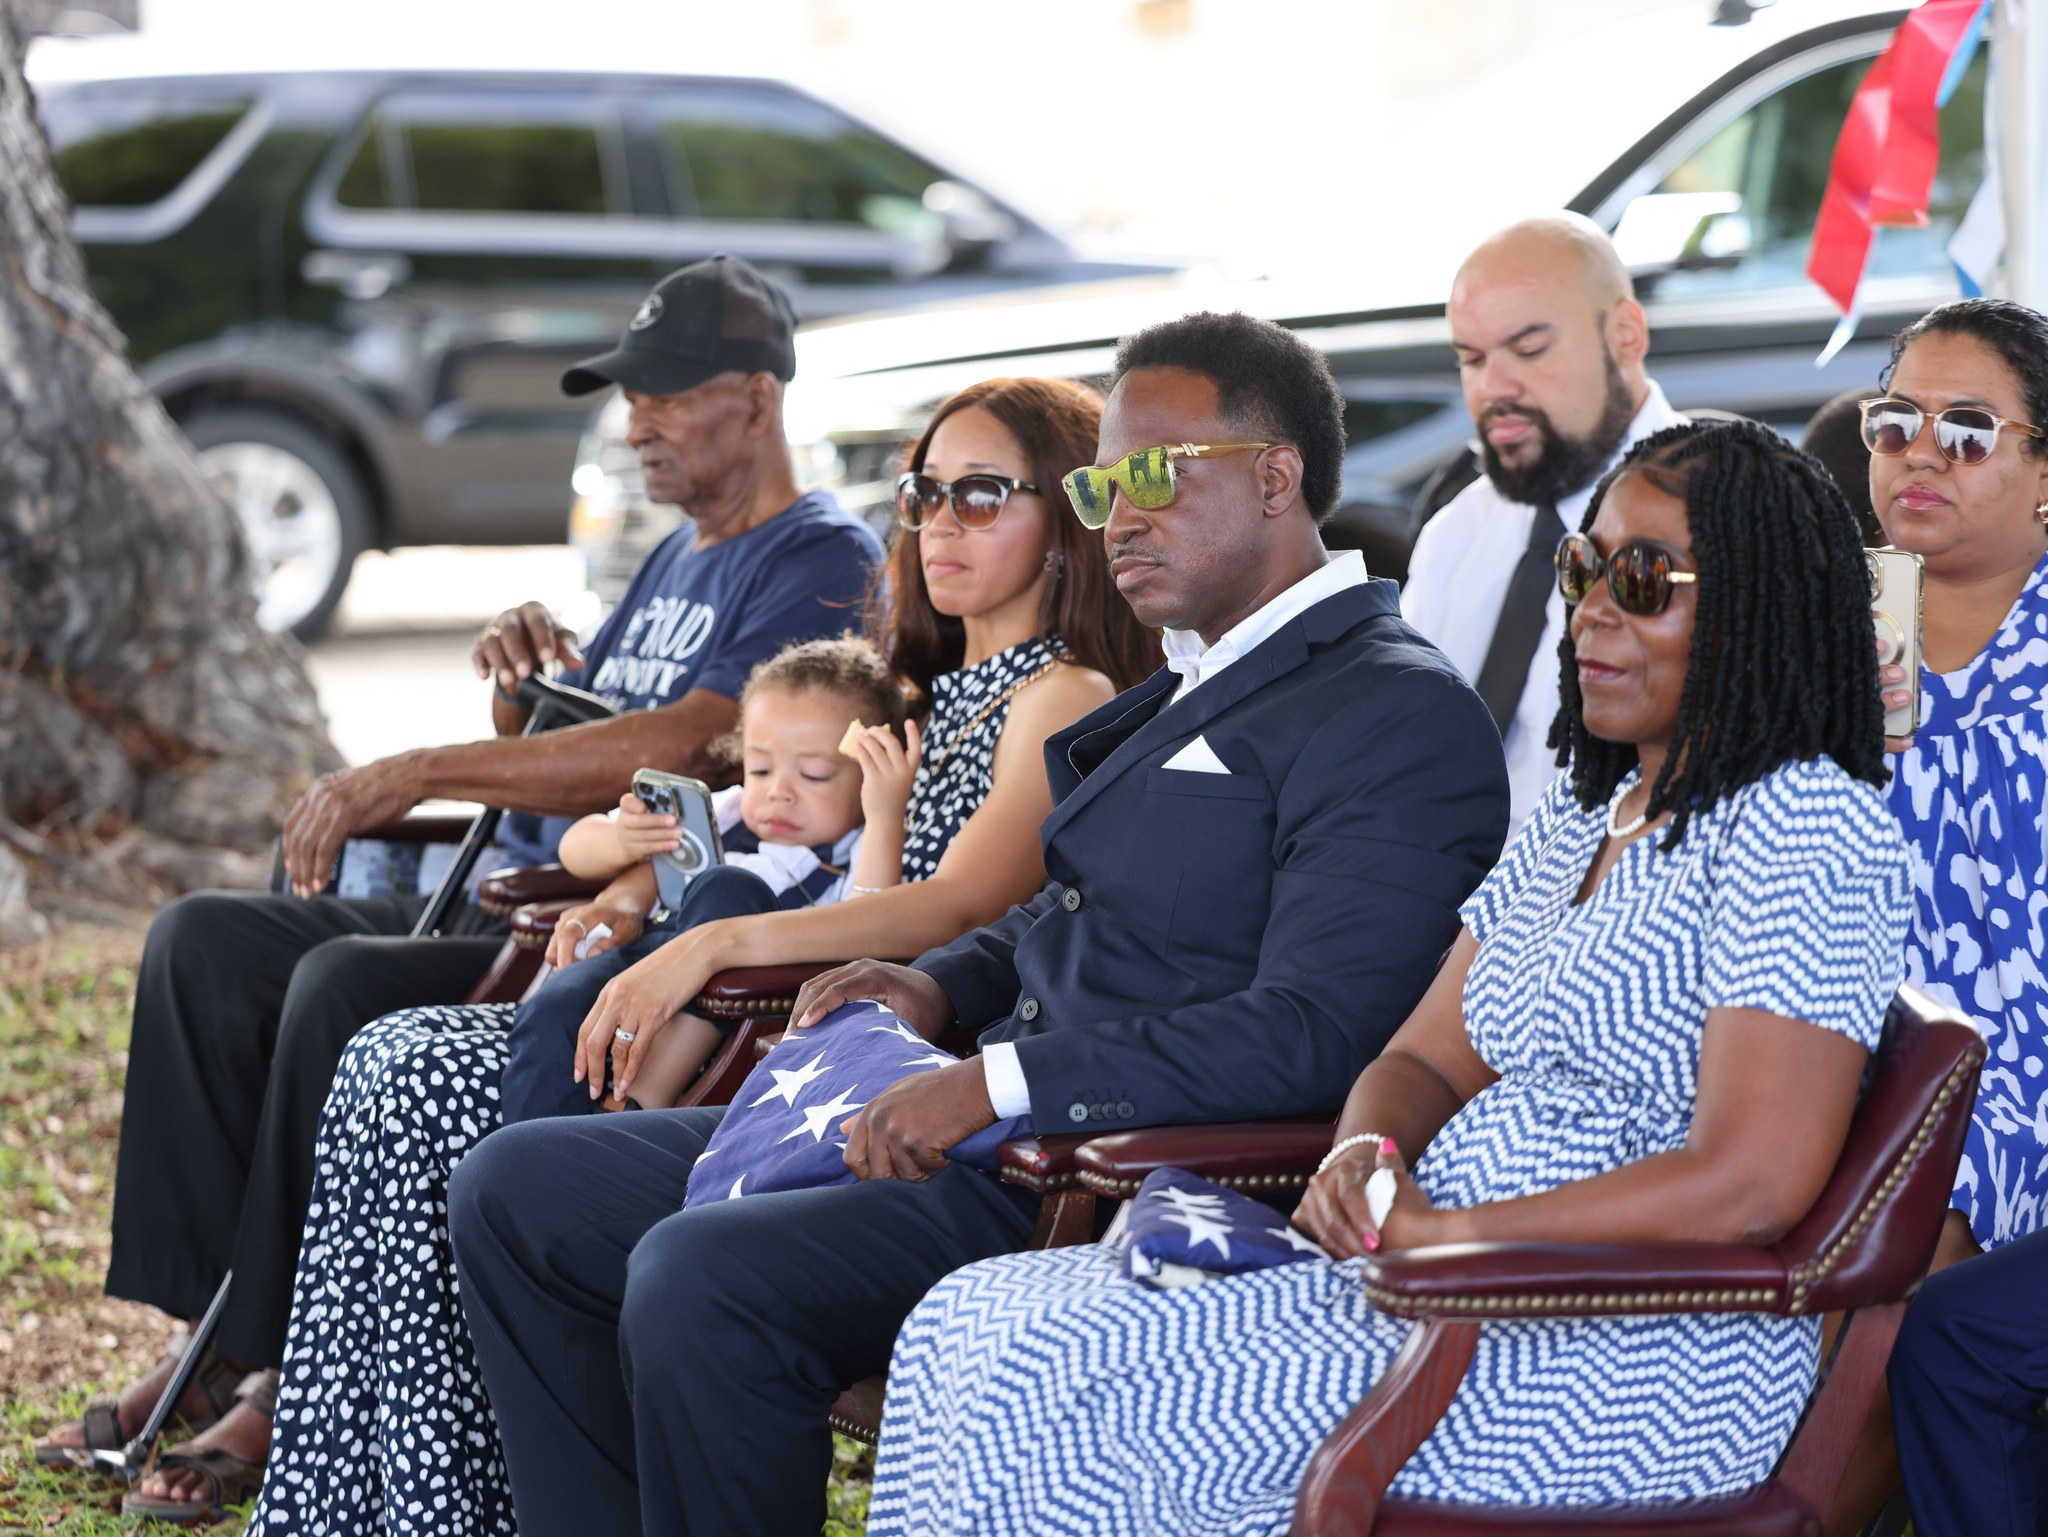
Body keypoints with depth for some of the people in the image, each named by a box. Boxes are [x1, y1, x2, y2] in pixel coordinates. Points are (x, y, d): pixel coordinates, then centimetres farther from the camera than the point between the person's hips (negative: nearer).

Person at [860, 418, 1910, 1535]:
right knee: (967, 1325, -4)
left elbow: (1749, 1187, -21)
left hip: (1637, 1359, -9)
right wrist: (1368, 1157, -7)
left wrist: (1435, 1230, -18)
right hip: (1453, 1294, 9)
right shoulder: (1582, 810, 18)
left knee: (1057, 1386, -22)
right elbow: (1426, 1062, 18)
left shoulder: (1809, 824, -11)